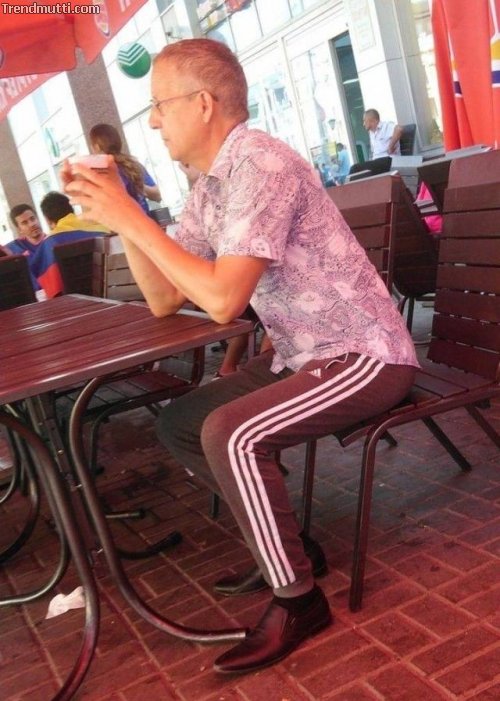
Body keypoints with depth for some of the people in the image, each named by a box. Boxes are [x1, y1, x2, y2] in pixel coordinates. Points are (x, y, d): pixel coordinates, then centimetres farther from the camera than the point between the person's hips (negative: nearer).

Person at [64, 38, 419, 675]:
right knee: (178, 425, 9)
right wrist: (118, 212, -1)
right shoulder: (207, 188, 7)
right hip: (301, 355, 9)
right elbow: (164, 300, 8)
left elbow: (222, 299, -28)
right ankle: (285, 544, 18)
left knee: (230, 434, -28)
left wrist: (133, 220, -21)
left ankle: (298, 599, -8)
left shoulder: (261, 167, -21)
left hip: (365, 356, -9)